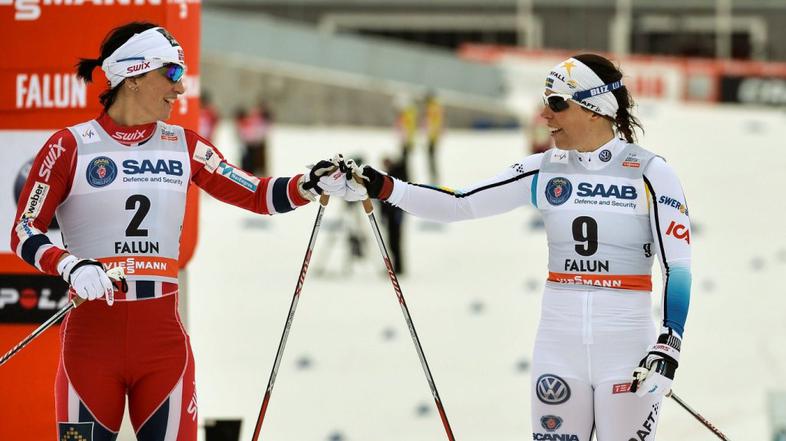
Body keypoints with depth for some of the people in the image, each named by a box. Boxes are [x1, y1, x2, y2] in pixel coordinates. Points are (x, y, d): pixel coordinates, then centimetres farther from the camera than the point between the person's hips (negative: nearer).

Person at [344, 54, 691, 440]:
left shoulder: (649, 173, -6)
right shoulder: (544, 171, 5)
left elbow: (678, 265, -7)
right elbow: (459, 204, 3)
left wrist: (668, 348, -17)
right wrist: (379, 188, -7)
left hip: (626, 347, -4)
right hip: (559, 346, 4)